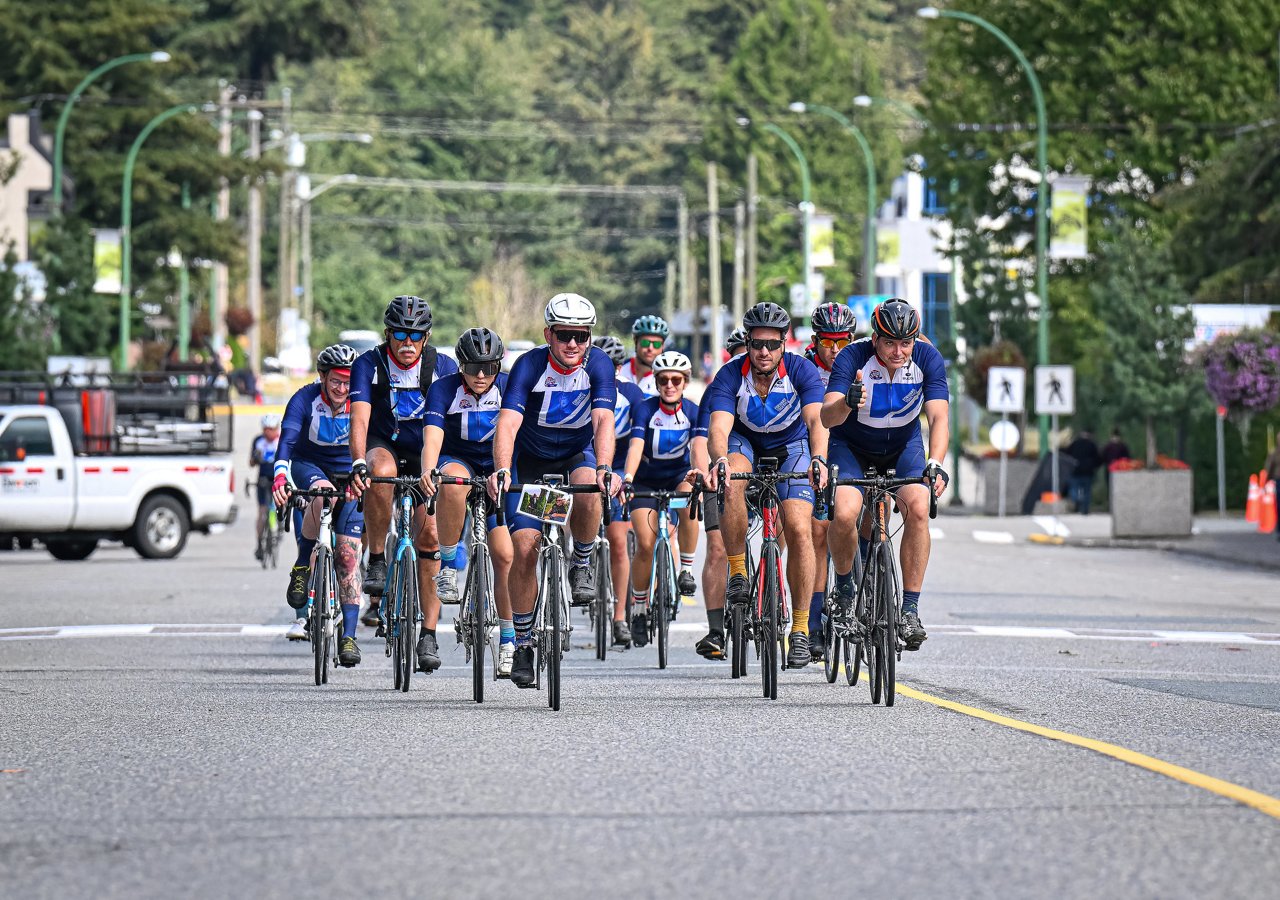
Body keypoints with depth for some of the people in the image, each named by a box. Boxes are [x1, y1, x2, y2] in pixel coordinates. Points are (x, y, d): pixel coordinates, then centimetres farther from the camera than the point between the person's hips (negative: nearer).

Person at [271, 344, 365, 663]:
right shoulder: (305, 400, -20)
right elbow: (287, 440, -32)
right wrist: (280, 476, -50)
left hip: (349, 477, 1)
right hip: (309, 468, -1)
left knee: (348, 554, -12)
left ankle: (348, 636, -7)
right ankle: (302, 568, -21)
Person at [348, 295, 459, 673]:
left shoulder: (443, 367, -12)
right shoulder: (369, 364, -14)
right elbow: (360, 417, -25)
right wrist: (359, 463, -41)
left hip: (429, 456, 1)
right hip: (385, 447, -1)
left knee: (430, 534, -12)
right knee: (382, 472, -38)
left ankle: (428, 634, -2)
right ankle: (376, 561, -23)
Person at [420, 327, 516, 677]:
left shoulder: (508, 387, -14)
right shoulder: (444, 389, -17)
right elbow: (432, 435, -30)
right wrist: (427, 471, -50)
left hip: (496, 468, 1)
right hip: (456, 460, -1)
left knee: (504, 555, -9)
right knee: (452, 484, -40)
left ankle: (509, 640, 6)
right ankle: (448, 566, -23)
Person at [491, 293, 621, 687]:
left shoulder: (598, 366, -18)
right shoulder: (530, 365, -22)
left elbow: (603, 420, -30)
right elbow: (508, 422, -33)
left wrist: (603, 468, -48)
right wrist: (501, 469, -50)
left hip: (578, 455, 0)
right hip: (531, 460, 0)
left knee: (588, 492, -36)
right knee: (525, 547, -12)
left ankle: (582, 565, -8)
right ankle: (523, 643, 2)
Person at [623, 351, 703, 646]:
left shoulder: (693, 411, -11)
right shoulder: (646, 410, -16)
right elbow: (636, 446, -29)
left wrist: (698, 471, -47)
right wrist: (627, 478, -47)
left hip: (678, 477, 1)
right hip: (646, 482, -1)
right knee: (646, 545, -14)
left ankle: (686, 570, -18)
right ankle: (639, 610, 4)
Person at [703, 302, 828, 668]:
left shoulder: (802, 371, -23)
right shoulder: (730, 376, -23)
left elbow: (816, 421, -35)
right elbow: (719, 428, -34)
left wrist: (818, 461, -54)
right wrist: (719, 461, -56)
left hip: (791, 448, 0)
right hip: (746, 444, 0)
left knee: (799, 530, -19)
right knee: (731, 482, -36)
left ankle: (801, 628, -9)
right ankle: (737, 574, -21)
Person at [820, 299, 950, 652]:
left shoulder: (927, 358, -21)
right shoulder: (853, 357, -26)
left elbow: (938, 417, -28)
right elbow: (827, 417, -35)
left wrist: (935, 463, -45)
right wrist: (848, 402, -58)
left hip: (903, 444, 2)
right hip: (852, 445, -1)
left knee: (917, 509, -25)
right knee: (845, 515, -26)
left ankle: (910, 610, -16)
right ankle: (844, 587, 4)